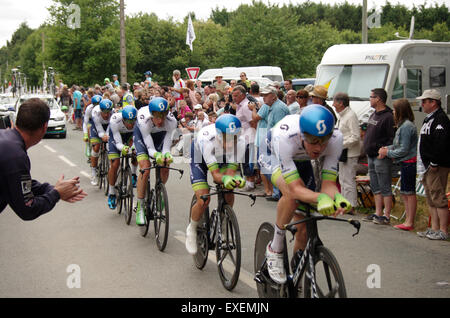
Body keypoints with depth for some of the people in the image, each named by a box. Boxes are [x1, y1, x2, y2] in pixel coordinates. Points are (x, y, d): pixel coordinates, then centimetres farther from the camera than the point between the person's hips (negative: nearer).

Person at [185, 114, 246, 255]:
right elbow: (215, 174, -42)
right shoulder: (207, 140, -42)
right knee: (204, 200, -18)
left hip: (221, 158, 4)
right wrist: (225, 179, -63)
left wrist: (237, 178, -53)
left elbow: (231, 170, -31)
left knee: (229, 196, -13)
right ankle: (192, 230, 9)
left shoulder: (240, 143, -33)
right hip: (199, 155, -3)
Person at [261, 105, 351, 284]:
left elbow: (328, 182, -31)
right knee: (292, 194, -37)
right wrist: (320, 198, -63)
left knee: (304, 228, -1)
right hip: (273, 156, -4)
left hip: (301, 161, 4)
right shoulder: (284, 136, -45)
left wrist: (338, 198, -53)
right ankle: (275, 249, -15)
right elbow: (295, 188, -46)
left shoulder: (335, 138, -35)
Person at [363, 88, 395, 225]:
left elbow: (392, 138, -18)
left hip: (382, 157, -10)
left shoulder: (388, 117, -14)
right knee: (375, 187, 14)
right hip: (371, 157, 10)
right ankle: (378, 213, 22)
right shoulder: (373, 115, 16)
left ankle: (386, 216, 1)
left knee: (385, 188, -3)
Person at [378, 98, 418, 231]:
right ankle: (408, 221, 20)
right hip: (405, 163, 10)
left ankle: (409, 222, 0)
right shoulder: (403, 125, 14)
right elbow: (398, 144, 19)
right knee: (404, 193, 13)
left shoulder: (407, 126, -17)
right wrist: (387, 148, 4)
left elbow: (404, 149, -18)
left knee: (409, 192, -5)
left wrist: (387, 153, -10)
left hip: (409, 163, -10)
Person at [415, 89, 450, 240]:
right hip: (429, 165, 11)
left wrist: (435, 163, -24)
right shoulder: (429, 119, 19)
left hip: (438, 167, -11)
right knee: (431, 199, 14)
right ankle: (434, 229, 20)